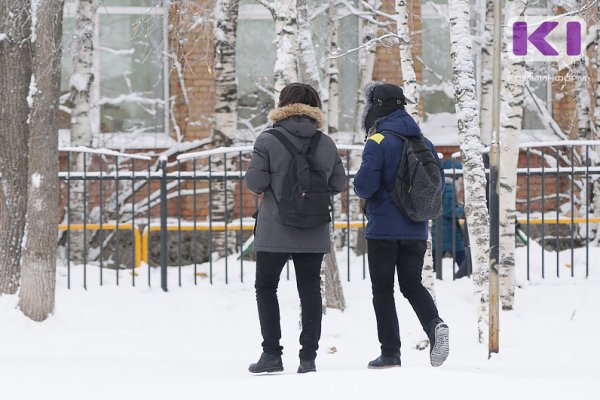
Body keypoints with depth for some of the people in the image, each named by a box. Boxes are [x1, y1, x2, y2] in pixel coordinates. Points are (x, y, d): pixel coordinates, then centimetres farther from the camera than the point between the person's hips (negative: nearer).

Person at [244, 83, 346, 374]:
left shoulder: (268, 141, -10)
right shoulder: (326, 143, 1)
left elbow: (255, 182, -11)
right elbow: (338, 183, 6)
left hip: (274, 232, -3)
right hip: (314, 233, 3)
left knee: (266, 287, 10)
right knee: (310, 290, 8)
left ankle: (272, 354, 3)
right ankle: (308, 356, 5)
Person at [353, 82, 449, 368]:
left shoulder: (378, 143, -12)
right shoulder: (423, 143, 7)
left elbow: (364, 186, -19)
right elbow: (438, 182, 12)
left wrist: (362, 187, 4)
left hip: (383, 229, -5)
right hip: (416, 230, 5)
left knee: (382, 290, 4)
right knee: (412, 284, 14)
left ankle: (390, 352, 2)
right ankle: (434, 324, -13)